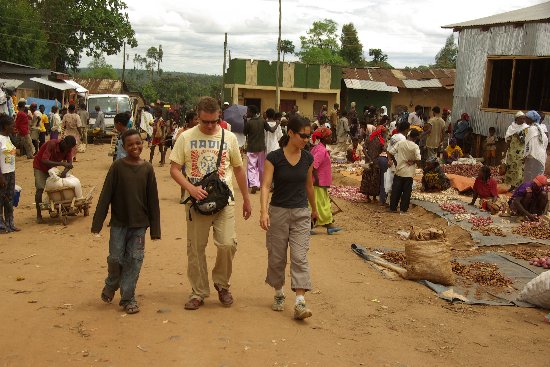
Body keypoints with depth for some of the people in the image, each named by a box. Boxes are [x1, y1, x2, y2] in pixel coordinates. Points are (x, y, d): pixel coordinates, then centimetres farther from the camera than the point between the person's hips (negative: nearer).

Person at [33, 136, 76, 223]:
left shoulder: (68, 148, -15)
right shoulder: (52, 144, -33)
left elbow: (70, 163, -18)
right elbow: (44, 161, -41)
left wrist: (64, 172, -39)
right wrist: (62, 163, -47)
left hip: (52, 167, 6)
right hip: (40, 167, -6)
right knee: (40, 189, -18)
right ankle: (38, 215, -14)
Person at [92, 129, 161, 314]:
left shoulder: (147, 169, -1)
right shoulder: (117, 166, -6)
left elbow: (153, 200, 2)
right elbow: (106, 195, -4)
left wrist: (155, 228, 1)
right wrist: (97, 222, -7)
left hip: (139, 223, 1)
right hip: (119, 222, -1)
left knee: (134, 260, 3)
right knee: (116, 258, 3)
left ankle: (128, 298, 17)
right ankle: (110, 286, 33)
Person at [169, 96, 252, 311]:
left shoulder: (229, 138, 5)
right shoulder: (186, 137, 1)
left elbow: (238, 169, 13)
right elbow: (174, 169, 0)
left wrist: (246, 199, 15)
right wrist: (190, 188, -17)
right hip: (197, 202, 0)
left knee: (227, 244, -10)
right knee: (195, 248, 6)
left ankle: (221, 283, 16)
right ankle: (198, 292, 22)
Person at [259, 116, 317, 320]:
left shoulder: (308, 158, 2)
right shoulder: (274, 158, -10)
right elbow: (266, 186, -16)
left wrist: (314, 209, 26)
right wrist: (264, 211, -30)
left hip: (301, 213, 2)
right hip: (278, 211, -2)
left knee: (300, 257, -6)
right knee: (277, 257, 9)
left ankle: (300, 303, -8)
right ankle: (279, 293, 30)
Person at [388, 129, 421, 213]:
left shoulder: (400, 143, -6)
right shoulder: (415, 147, -12)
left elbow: (390, 152, -7)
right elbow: (418, 160, -18)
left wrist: (390, 159, 8)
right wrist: (412, 161, -1)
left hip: (399, 171, 2)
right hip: (409, 173, -2)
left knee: (396, 190, 10)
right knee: (407, 191, 9)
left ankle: (393, 207, 13)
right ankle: (403, 208, 12)